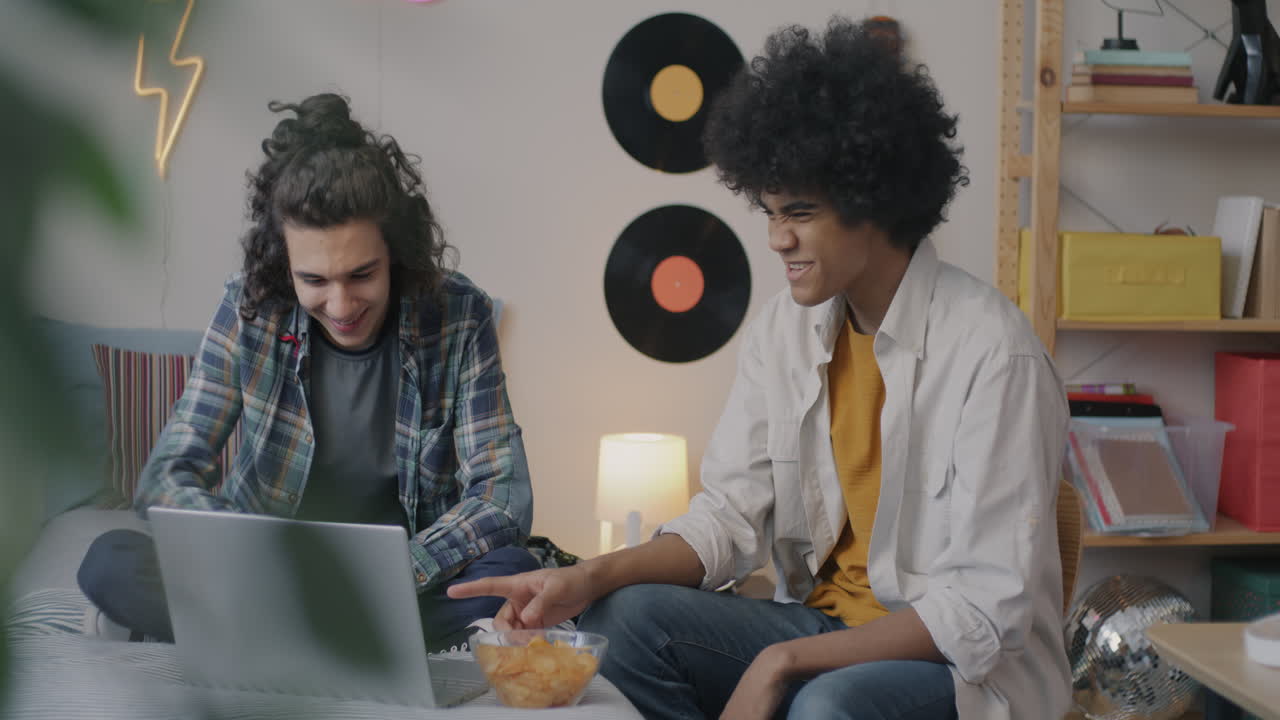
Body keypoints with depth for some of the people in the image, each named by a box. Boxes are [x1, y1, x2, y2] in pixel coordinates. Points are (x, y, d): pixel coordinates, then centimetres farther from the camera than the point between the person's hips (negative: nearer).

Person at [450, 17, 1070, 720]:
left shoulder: (992, 352, -19)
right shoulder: (784, 328, 2)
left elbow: (984, 612, -20)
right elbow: (731, 515, 3)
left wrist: (784, 661, -25)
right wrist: (590, 578, -14)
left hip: (972, 663, -6)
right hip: (827, 623, 6)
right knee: (625, 617, -14)